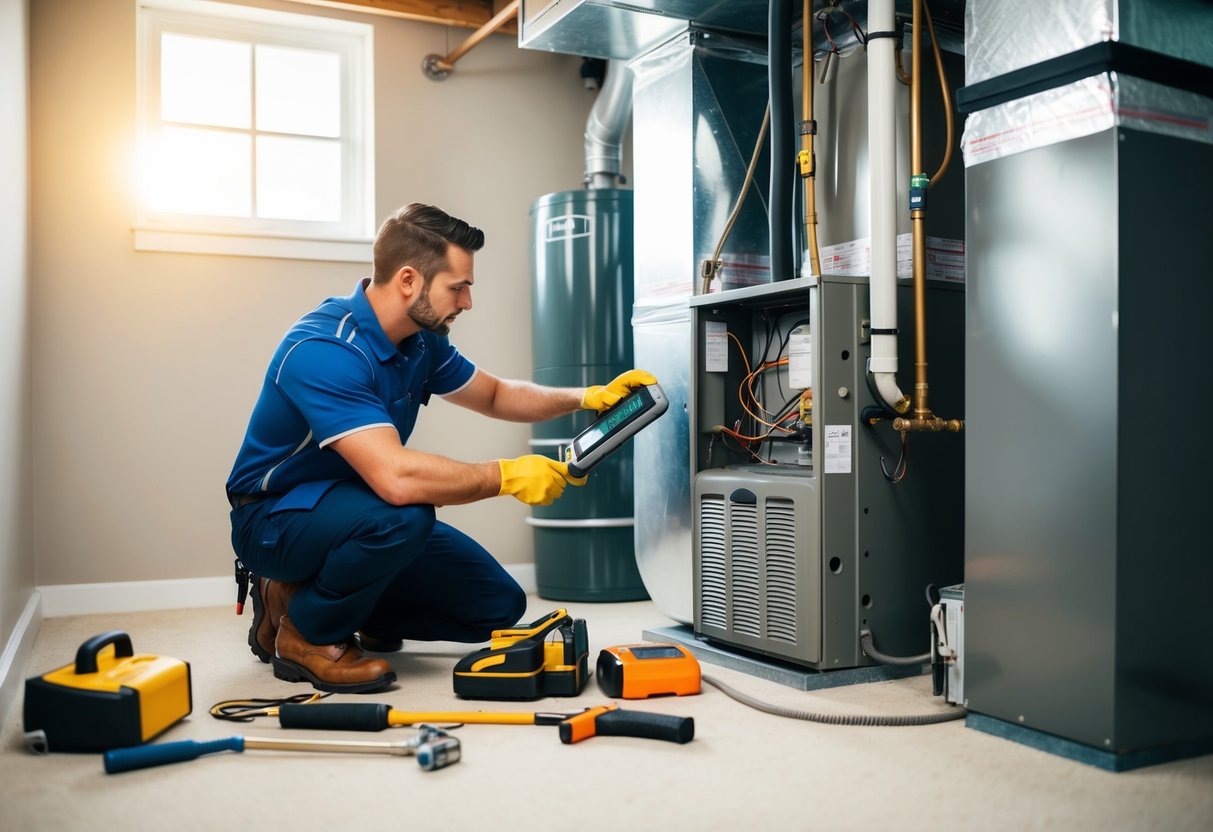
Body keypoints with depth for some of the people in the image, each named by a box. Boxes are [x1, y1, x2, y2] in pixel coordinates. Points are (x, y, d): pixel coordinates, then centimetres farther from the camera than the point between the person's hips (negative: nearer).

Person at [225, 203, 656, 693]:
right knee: (404, 515, -38)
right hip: (275, 520, -8)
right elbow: (396, 478, -41)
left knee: (497, 606, -1)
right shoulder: (323, 350, -30)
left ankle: (338, 602, 12)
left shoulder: (421, 341, -3)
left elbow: (494, 395, 15)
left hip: (359, 510, 8)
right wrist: (507, 476, -28)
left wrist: (586, 398, 0)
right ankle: (306, 634, -10)